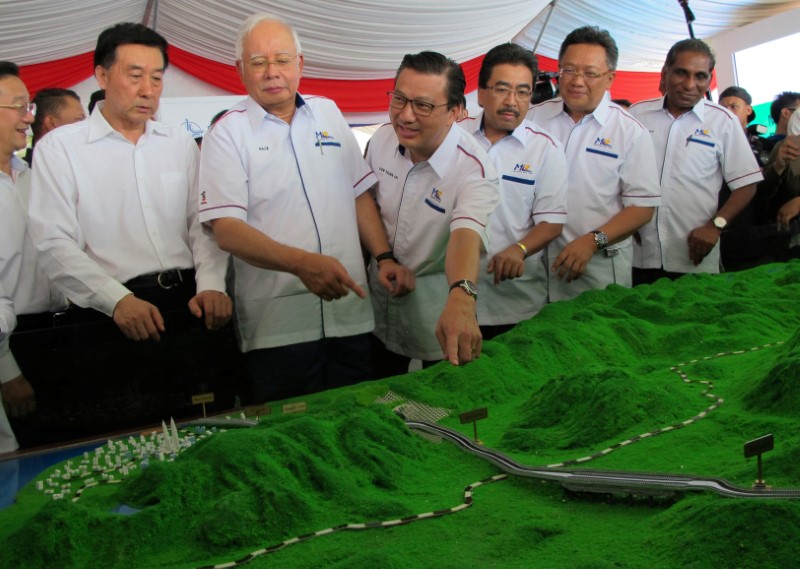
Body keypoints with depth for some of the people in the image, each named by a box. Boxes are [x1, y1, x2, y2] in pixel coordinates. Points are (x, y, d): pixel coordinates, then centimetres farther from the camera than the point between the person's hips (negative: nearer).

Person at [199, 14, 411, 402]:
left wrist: (384, 258, 3)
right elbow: (227, 229, -12)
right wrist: (301, 263, -27)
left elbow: (359, 193, 16)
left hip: (350, 314, 4)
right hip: (278, 327, -4)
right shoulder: (227, 133, -2)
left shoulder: (328, 113, 12)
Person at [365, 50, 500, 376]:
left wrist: (461, 298, -62)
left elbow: (466, 235, -44)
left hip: (438, 321, -4)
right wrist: (382, 257, 1)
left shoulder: (474, 169, -28)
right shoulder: (382, 139, -10)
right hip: (379, 302, 5)